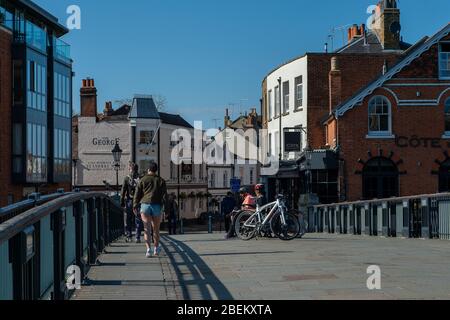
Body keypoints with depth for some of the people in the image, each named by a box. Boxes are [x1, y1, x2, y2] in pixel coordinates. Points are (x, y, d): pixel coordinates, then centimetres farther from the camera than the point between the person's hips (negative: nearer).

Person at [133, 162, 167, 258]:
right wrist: (164, 206, 2)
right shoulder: (161, 180, 9)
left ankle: (149, 249, -18)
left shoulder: (142, 180, 5)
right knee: (156, 228, 14)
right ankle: (156, 249, 26)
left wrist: (135, 205, 9)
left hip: (145, 205, -1)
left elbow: (137, 194, 4)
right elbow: (164, 194, 2)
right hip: (157, 206, 1)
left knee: (147, 229, -5)